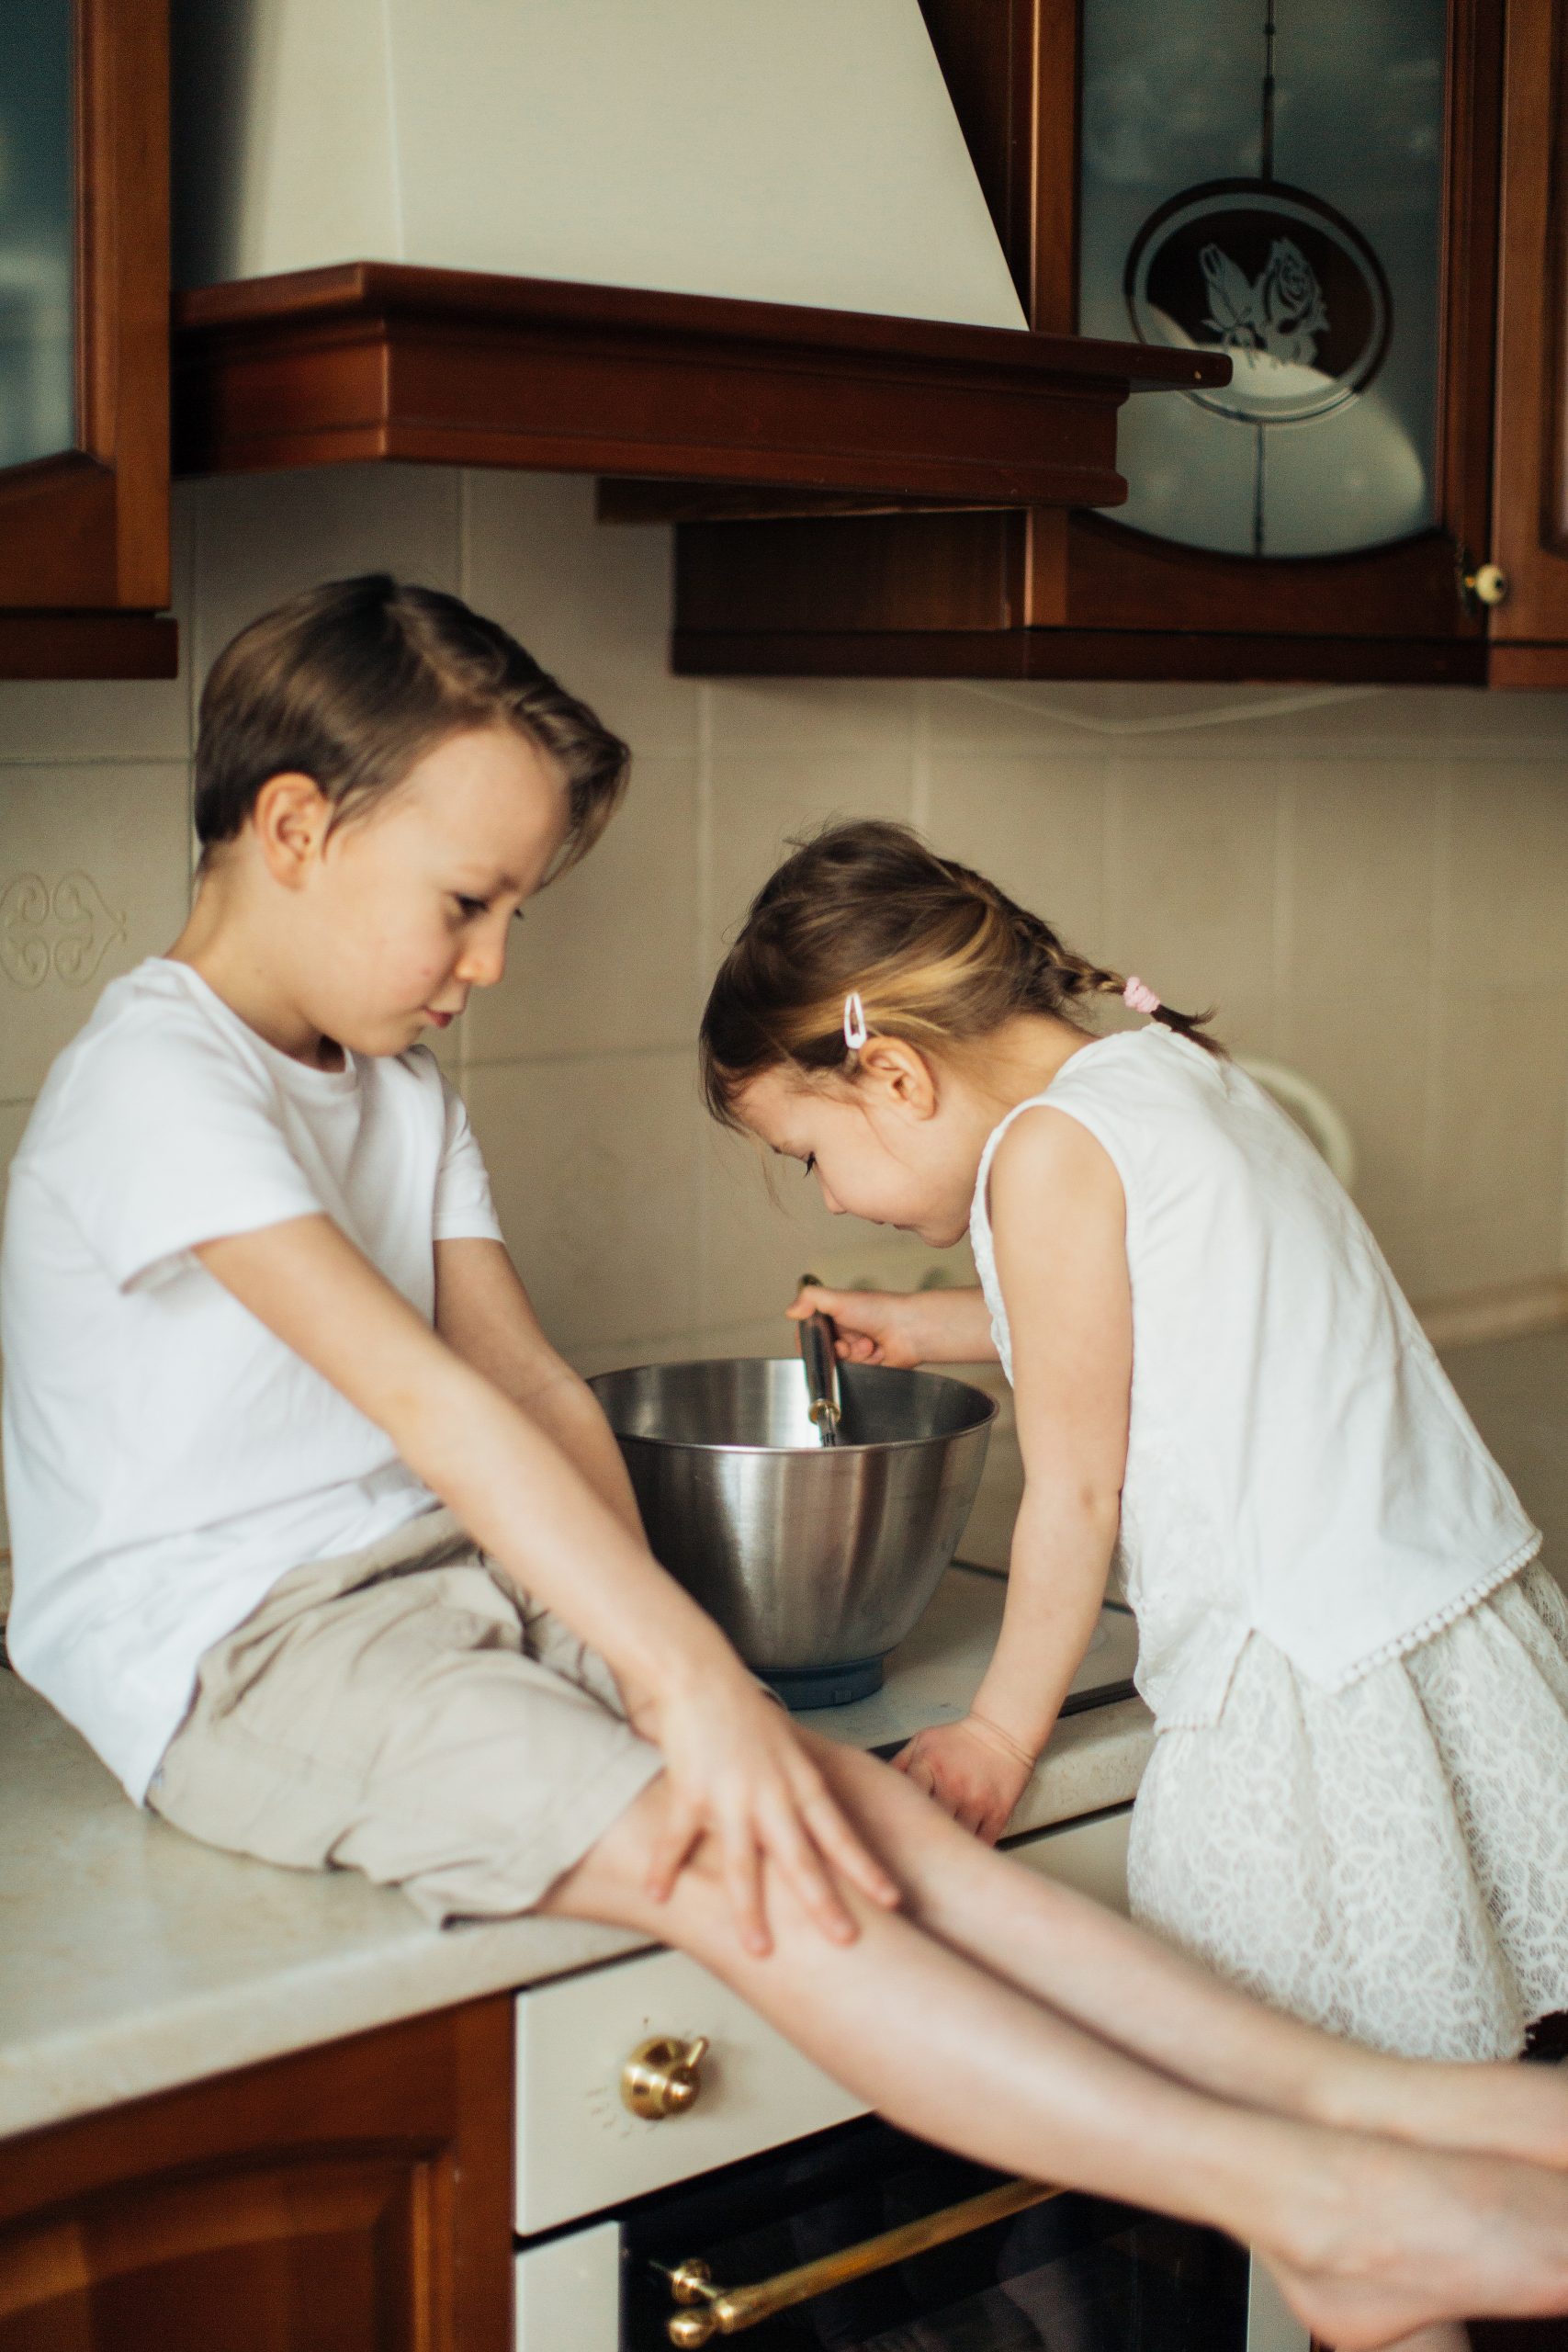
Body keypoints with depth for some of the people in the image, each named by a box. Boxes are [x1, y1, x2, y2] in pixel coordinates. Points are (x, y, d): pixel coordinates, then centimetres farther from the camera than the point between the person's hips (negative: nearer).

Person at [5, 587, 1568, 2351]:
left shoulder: (399, 1088, 16)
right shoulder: (155, 1080, -15)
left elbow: (532, 1388, 8)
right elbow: (424, 1395, -24)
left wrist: (658, 1659, -8)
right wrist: (687, 1675, -29)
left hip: (451, 1575, 8)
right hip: (236, 1649, -8)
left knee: (847, 1811, -13)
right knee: (721, 1866, -25)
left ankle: (1353, 2091, -19)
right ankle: (1303, 2199, -32)